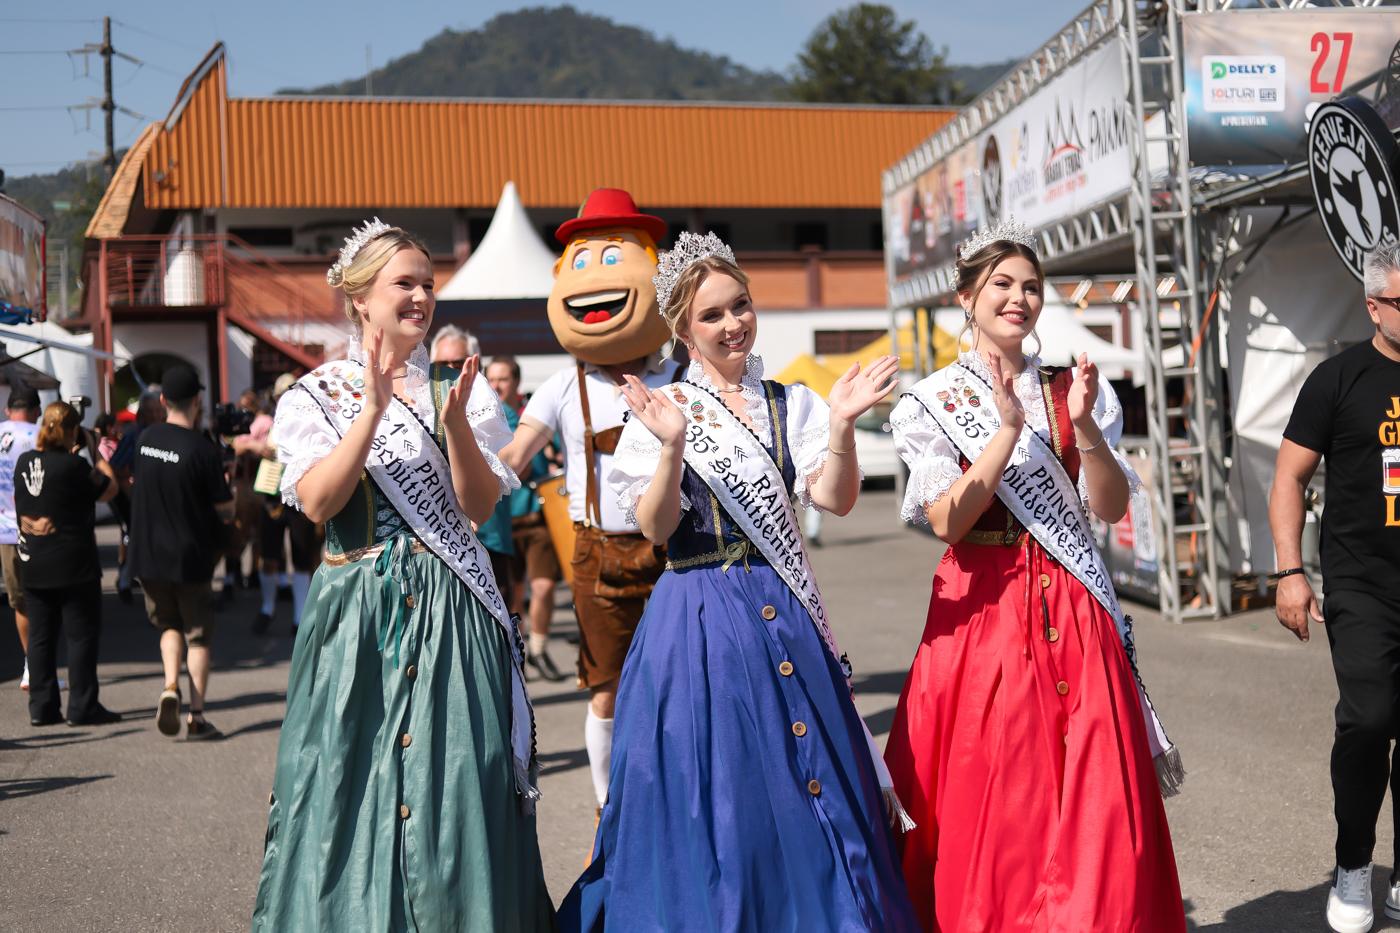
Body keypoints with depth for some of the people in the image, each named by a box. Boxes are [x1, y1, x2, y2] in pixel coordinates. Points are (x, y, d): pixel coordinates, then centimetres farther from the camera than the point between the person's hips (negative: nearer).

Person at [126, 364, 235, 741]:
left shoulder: (146, 439, -1)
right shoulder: (202, 448, -17)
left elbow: (133, 483, 14)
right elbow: (226, 508, -11)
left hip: (148, 556, 4)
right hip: (191, 557, -4)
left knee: (169, 625, 22)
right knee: (198, 636, 8)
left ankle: (170, 687, -1)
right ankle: (197, 718, 8)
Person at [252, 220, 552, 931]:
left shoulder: (459, 389, 6)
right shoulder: (314, 396, 4)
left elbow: (479, 506, -2)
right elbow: (318, 502, -10)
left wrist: (454, 421, -17)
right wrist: (374, 408, -18)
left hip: (451, 608, 1)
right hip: (357, 606, 0)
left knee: (455, 776, 1)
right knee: (353, 778, 3)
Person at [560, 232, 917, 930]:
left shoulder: (791, 404, 7)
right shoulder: (662, 409, 0)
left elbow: (836, 499, -4)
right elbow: (656, 528, -8)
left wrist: (840, 426, -20)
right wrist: (673, 448, -23)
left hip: (787, 615, 3)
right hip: (698, 620, -2)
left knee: (808, 791, 7)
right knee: (712, 799, 3)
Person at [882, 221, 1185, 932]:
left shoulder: (1072, 389, 8)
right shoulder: (933, 402, 0)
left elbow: (1111, 507, 2)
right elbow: (946, 520, -11)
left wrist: (1082, 425, -13)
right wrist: (1010, 429, -18)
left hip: (1073, 607, 3)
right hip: (982, 609, -3)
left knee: (1095, 796, 2)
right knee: (990, 799, 0)